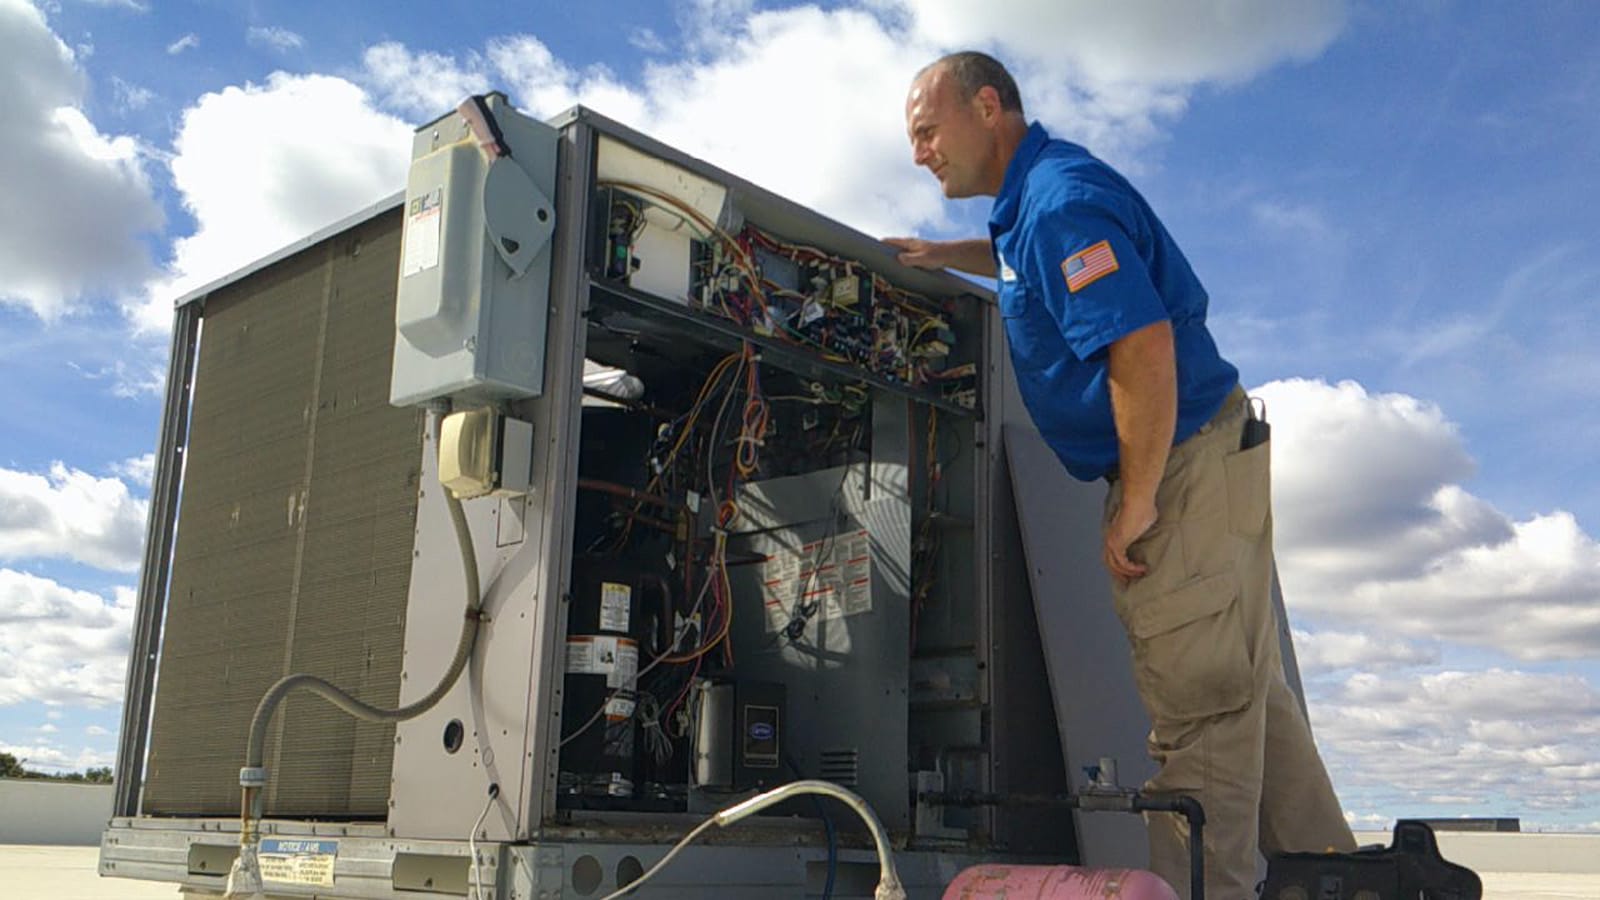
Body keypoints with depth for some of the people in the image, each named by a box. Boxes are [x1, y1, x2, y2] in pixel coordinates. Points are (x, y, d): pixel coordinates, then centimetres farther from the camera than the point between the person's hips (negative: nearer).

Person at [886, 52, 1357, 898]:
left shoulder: (1061, 199, -18)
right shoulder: (1039, 193, 14)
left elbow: (1143, 348, -29)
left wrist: (1134, 507, -22)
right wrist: (943, 255, 25)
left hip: (1185, 463, -11)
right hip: (1191, 458, 11)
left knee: (1197, 704, -5)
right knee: (1247, 688, 16)